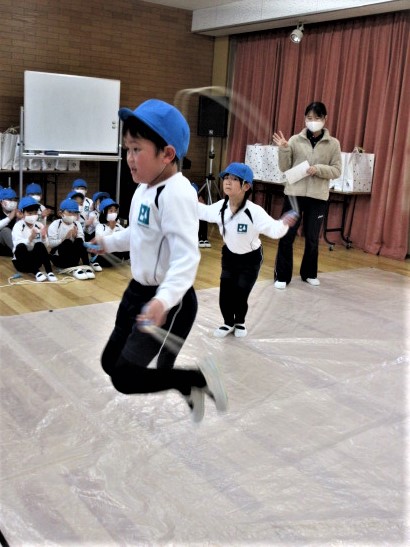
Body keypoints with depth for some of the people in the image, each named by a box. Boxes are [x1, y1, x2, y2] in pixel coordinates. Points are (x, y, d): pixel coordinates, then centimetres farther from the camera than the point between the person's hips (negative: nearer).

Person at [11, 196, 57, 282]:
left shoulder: (40, 225, 2)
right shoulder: (18, 226, -7)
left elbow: (46, 245, -3)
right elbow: (18, 244, -23)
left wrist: (44, 237, -23)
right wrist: (30, 238, -39)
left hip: (36, 260, 2)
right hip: (21, 261, -2)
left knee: (40, 245, -27)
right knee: (21, 246, -33)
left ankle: (49, 272, -29)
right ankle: (37, 272, -34)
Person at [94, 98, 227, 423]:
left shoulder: (176, 193, -25)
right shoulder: (144, 188, 6)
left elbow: (187, 256, -34)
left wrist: (164, 299, -46)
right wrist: (108, 243, 30)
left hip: (169, 302, -10)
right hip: (138, 291, 10)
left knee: (125, 378, -7)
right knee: (111, 362, 19)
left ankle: (197, 378, 11)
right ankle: (185, 388, 34)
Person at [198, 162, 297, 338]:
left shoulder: (254, 211, -33)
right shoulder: (220, 206, -16)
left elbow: (273, 229, -36)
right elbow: (205, 212, 5)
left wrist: (284, 224, -56)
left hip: (250, 259, -4)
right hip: (229, 255, 4)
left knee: (240, 294, -2)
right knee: (225, 293, 2)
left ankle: (240, 322, 29)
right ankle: (228, 323, 27)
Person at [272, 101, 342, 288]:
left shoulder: (333, 143, 2)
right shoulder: (295, 140, 2)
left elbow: (337, 171, -1)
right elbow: (284, 168, 2)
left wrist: (318, 169, -16)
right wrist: (283, 149, -13)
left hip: (318, 197, 0)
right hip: (294, 193, 0)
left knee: (312, 238, 10)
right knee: (287, 236, 0)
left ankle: (309, 273, 28)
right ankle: (282, 276, 11)